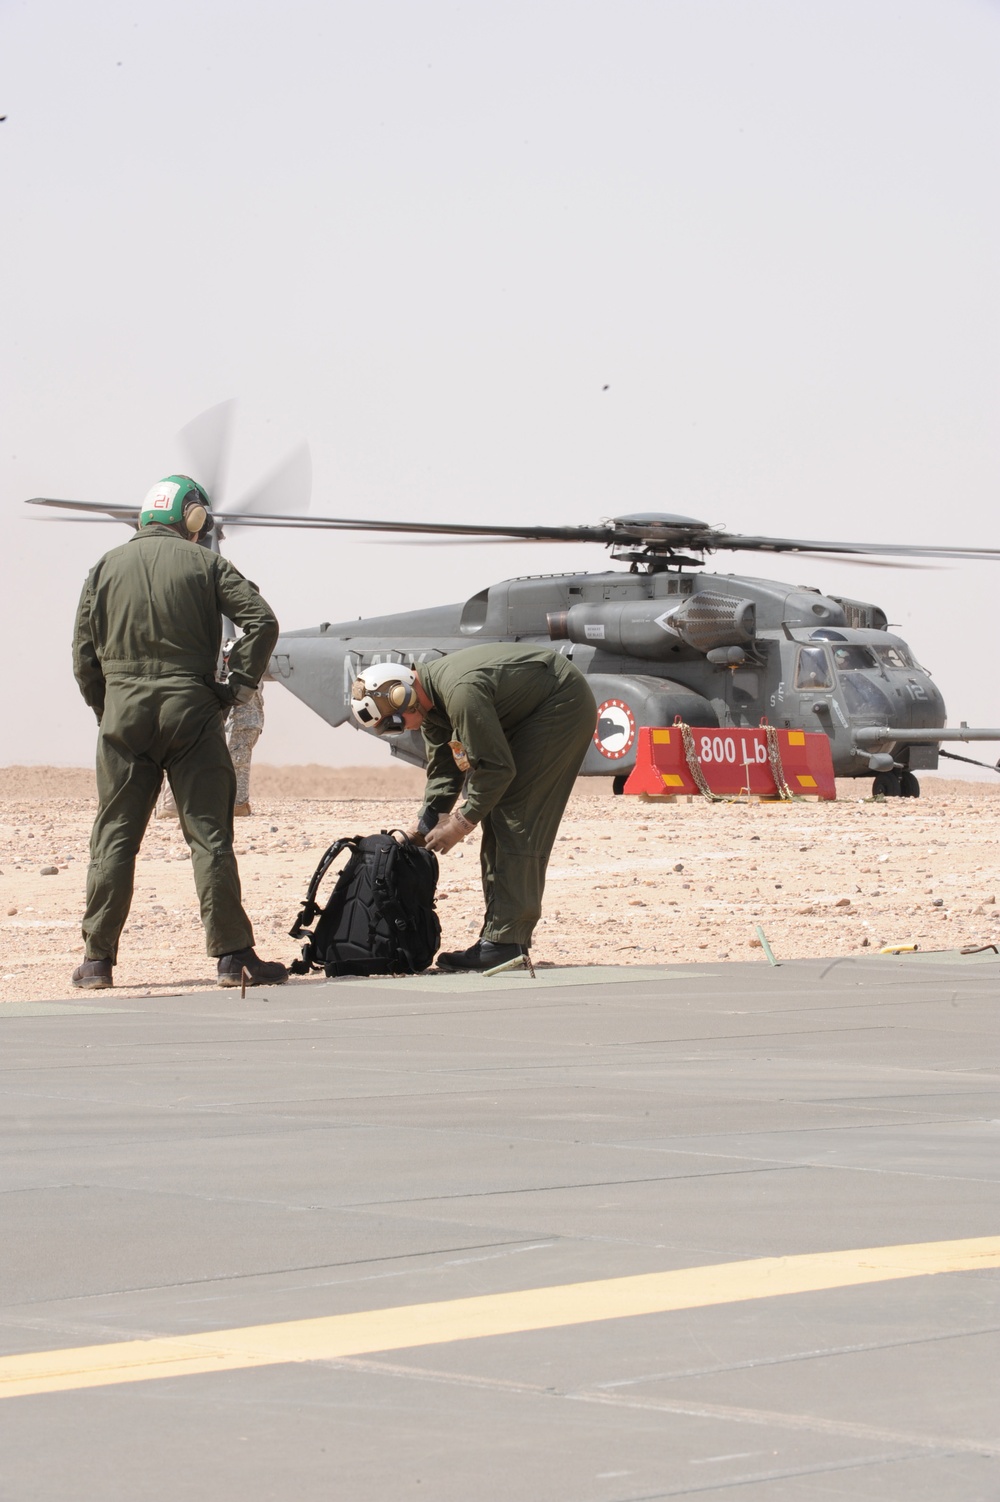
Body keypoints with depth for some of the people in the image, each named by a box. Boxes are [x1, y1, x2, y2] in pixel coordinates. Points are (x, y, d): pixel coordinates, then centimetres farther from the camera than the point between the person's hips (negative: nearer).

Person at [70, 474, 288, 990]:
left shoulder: (106, 567, 9)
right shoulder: (205, 564, 2)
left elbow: (84, 652, 7)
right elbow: (262, 620, -9)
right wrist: (241, 685, -1)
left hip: (123, 712, 2)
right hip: (190, 710, -2)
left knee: (113, 838, 7)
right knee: (210, 835, 0)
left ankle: (97, 959, 7)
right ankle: (233, 955, -2)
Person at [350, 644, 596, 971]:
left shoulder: (461, 693, -33)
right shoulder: (429, 699, -2)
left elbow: (497, 768, -28)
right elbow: (442, 770, 6)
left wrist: (462, 823, -19)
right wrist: (425, 828, -3)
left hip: (563, 706, -10)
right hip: (528, 713, 10)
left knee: (515, 816, -15)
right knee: (498, 812, 6)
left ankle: (506, 941, -17)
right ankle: (501, 934, 7)